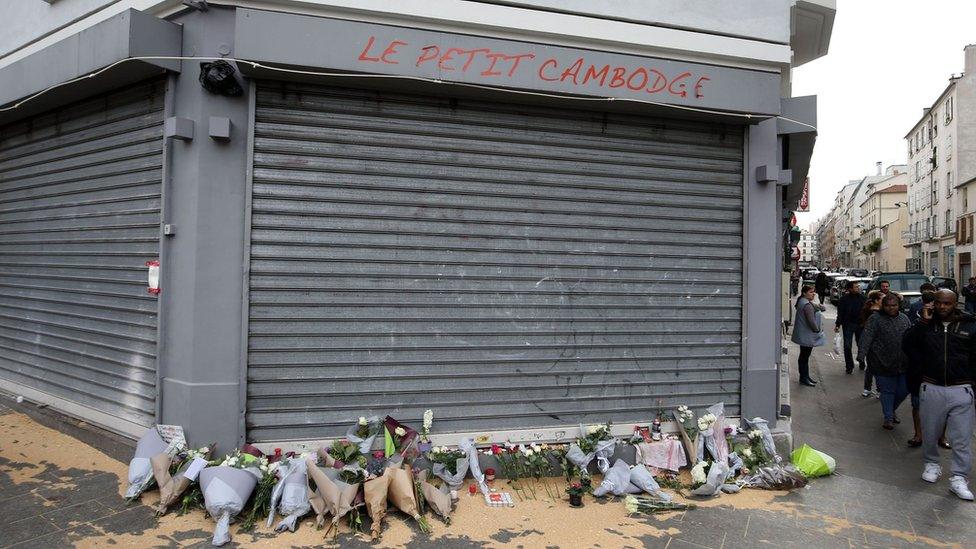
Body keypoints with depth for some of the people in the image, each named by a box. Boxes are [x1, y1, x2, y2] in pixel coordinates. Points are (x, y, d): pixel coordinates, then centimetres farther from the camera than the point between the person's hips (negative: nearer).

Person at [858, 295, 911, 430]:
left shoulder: (904, 318, 11)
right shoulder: (875, 319, -6)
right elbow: (866, 338, -13)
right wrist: (861, 355, -23)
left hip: (903, 363, 5)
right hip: (884, 363, -5)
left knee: (904, 389, 10)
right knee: (887, 391, 3)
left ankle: (892, 410, 35)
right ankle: (888, 418, 16)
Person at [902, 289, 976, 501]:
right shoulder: (926, 324, 4)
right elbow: (907, 345, -7)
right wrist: (923, 322, -11)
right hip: (931, 388, 2)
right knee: (930, 432, 14)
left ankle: (959, 477, 9)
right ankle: (932, 463, 35)